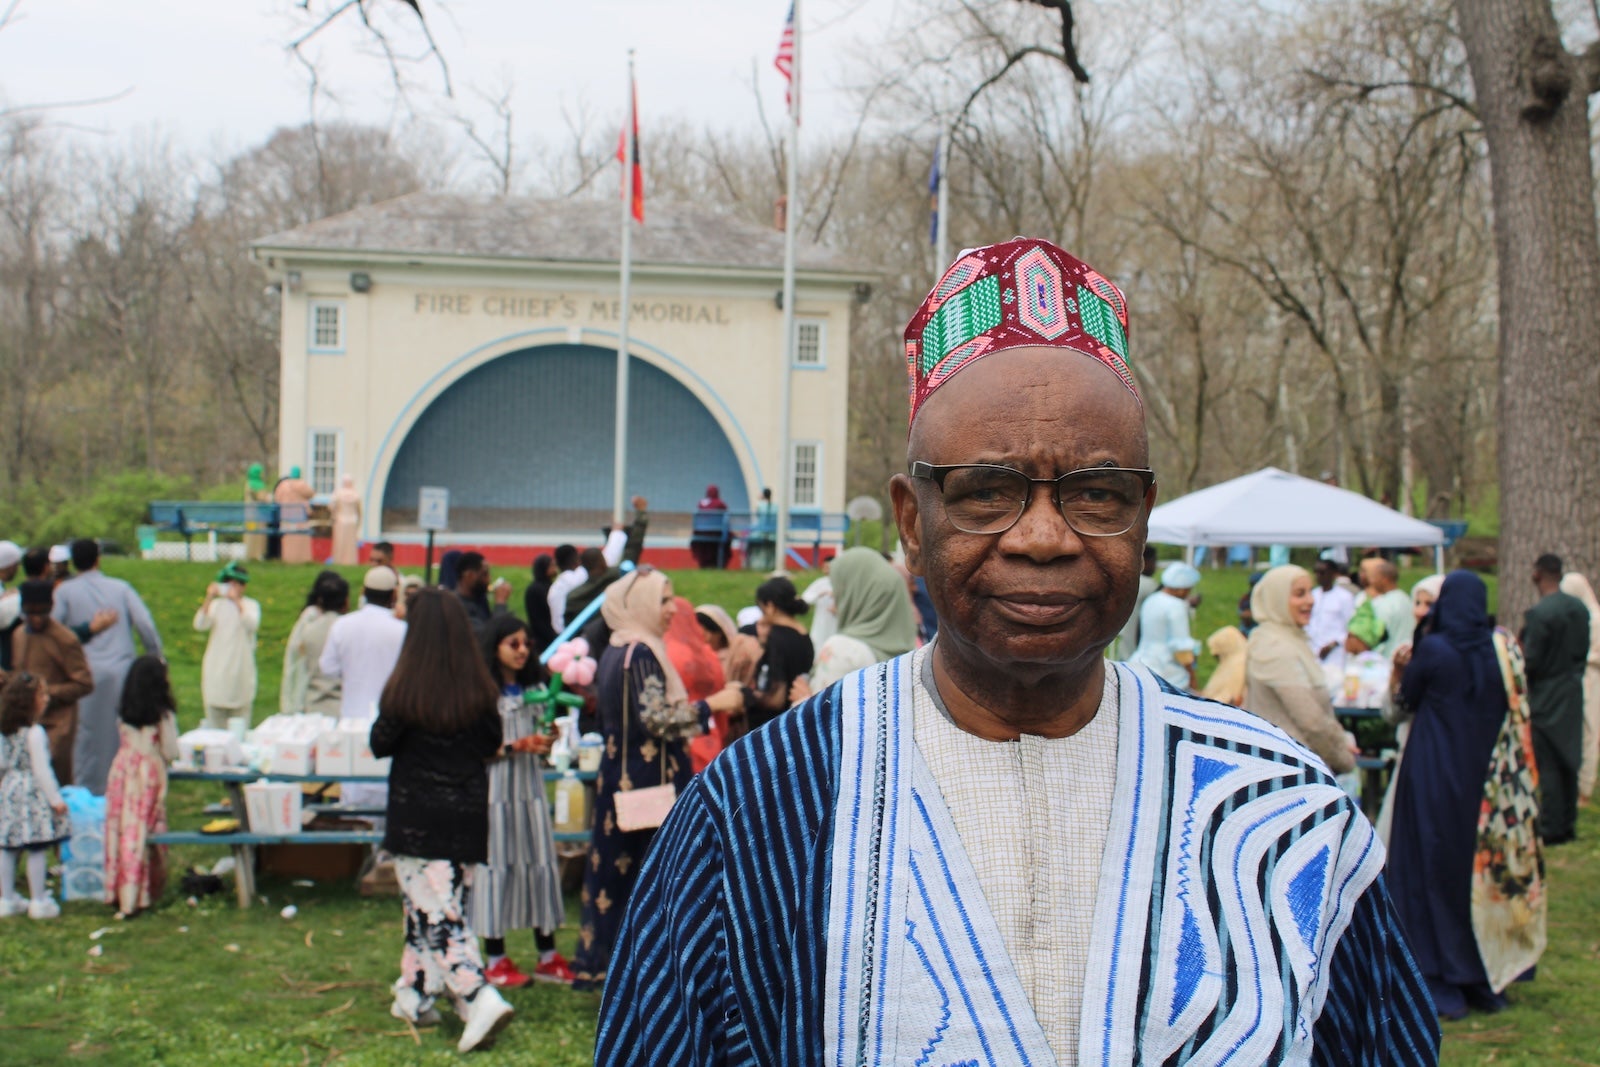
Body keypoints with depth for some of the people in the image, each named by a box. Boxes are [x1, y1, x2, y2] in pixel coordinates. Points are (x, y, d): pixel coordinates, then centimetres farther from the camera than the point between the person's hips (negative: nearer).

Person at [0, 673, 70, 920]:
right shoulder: (34, 733, -18)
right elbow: (41, 769, -17)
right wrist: (55, 798, -11)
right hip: (33, 797, -8)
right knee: (37, 850, 0)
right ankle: (39, 902, 6)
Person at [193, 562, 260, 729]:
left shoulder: (251, 604, 3)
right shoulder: (216, 605, 7)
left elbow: (252, 625, -18)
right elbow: (199, 625, -8)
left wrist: (237, 601, -26)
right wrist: (209, 599, -19)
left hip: (241, 670, -2)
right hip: (217, 670, 2)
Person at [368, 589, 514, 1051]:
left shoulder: (404, 690, -15)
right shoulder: (480, 691, -5)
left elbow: (380, 744, -3)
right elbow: (493, 744, 6)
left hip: (418, 818, -4)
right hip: (467, 816, 4)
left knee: (435, 914, -3)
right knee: (426, 907, 19)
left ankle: (480, 1000, -17)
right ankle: (415, 996, 29)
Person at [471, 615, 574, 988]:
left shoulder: (534, 688, 14)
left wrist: (545, 741, 1)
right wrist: (515, 747, -19)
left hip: (530, 788, 6)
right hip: (494, 788, -6)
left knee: (541, 862, 4)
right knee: (496, 864, -2)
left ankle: (548, 955, 11)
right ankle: (495, 960, 6)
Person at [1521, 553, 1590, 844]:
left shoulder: (1538, 614, -21)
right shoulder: (1580, 608, 2)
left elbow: (1530, 661, -20)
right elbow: (1584, 652, 10)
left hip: (1545, 698, -7)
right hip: (1572, 695, 7)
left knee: (1547, 765, -1)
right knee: (1568, 762, 15)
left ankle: (1551, 829, 3)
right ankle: (1568, 823, 21)